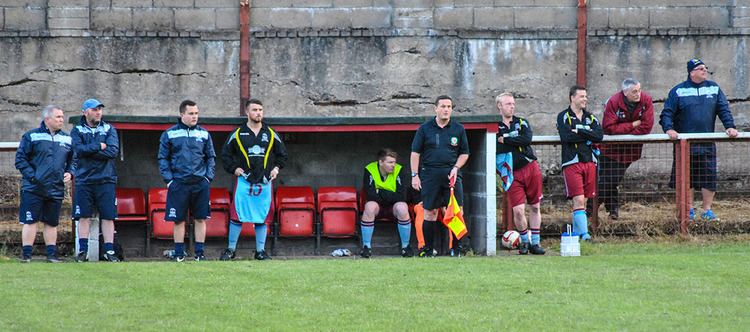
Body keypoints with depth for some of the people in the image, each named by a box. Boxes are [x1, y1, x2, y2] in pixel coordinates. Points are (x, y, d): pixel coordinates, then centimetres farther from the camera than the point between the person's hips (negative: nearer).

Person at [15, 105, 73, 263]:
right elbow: (20, 159, -2)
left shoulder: (67, 139, 12)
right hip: (33, 189, -4)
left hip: (56, 189, 4)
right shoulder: (31, 136, -1)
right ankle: (26, 254, 0)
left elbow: (72, 161, 20)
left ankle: (52, 254, 16)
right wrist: (31, 176, -13)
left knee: (52, 223, 10)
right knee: (30, 221, -4)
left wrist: (69, 173, 0)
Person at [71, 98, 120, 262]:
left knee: (108, 217, -1)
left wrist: (88, 151, -10)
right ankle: (82, 250, 5)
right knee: (84, 217, 0)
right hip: (84, 180, -1)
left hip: (106, 180, 1)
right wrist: (99, 147, -9)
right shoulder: (77, 130, 6)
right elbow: (78, 149, -12)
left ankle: (109, 250, 2)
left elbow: (113, 151, -8)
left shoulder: (109, 129, 8)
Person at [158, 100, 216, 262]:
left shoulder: (204, 134, 10)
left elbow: (211, 158, 15)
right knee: (179, 220, 2)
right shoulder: (169, 134, 3)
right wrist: (168, 179, -4)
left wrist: (209, 177, 2)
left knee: (200, 218, 2)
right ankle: (179, 253, 9)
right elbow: (163, 159, 5)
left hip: (200, 183, 2)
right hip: (178, 182, -2)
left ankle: (199, 252, 8)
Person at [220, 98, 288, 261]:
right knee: (237, 217, -5)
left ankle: (260, 250, 10)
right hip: (244, 182, -2)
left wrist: (276, 168, 7)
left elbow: (282, 153, 19)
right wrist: (233, 169, -1)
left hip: (264, 183, 2)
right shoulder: (237, 134, 3)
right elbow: (225, 154, 10)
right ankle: (231, 249, 3)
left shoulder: (271, 134, 9)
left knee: (262, 218, 4)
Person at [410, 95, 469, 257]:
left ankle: (456, 247, 0)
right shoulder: (425, 128, 6)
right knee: (430, 212, 1)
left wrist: (456, 168, -2)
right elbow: (415, 153, 7)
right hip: (430, 175, -1)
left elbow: (464, 153, 15)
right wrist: (415, 175, 0)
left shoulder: (458, 129, 9)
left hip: (451, 174, 1)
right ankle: (427, 248, 8)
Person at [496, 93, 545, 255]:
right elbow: (495, 150, -7)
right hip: (513, 173, -2)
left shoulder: (522, 122, 8)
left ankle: (535, 243, 15)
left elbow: (527, 139, -12)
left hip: (531, 167, 2)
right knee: (518, 210, -11)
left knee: (535, 207, 6)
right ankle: (524, 241, 9)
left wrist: (505, 140, -11)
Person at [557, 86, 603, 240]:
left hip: (589, 162, 5)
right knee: (578, 200, -13)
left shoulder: (590, 117, 16)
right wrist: (587, 136, -6)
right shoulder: (563, 117, 2)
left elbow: (599, 135, -2)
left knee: (584, 200, 6)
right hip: (572, 163, -5)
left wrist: (579, 132, -10)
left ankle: (577, 233, 12)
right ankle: (584, 233, -18)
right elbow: (566, 137, -15)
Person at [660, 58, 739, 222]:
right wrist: (669, 128, -20)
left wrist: (730, 126, -7)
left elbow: (724, 110, 8)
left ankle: (707, 211, 9)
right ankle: (689, 210, 14)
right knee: (687, 178, 3)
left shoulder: (714, 88, 9)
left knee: (709, 177, -1)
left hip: (707, 145, 2)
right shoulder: (678, 91, 1)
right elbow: (667, 113, -2)